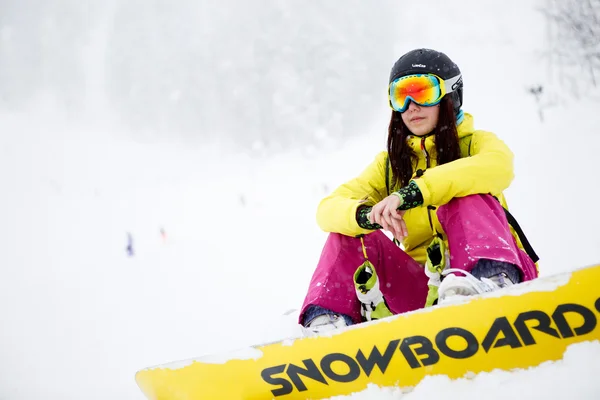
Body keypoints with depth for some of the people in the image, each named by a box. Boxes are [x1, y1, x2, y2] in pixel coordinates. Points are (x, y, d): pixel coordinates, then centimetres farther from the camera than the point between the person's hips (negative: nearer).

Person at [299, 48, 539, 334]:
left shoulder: (475, 144, 6)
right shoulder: (388, 165, 17)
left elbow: (499, 166, -23)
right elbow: (328, 210, 0)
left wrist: (413, 194, -33)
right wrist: (367, 215, -26)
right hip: (428, 291, 3)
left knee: (464, 198, -25)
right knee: (352, 234, -10)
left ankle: (493, 280, -48)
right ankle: (329, 320, -27)